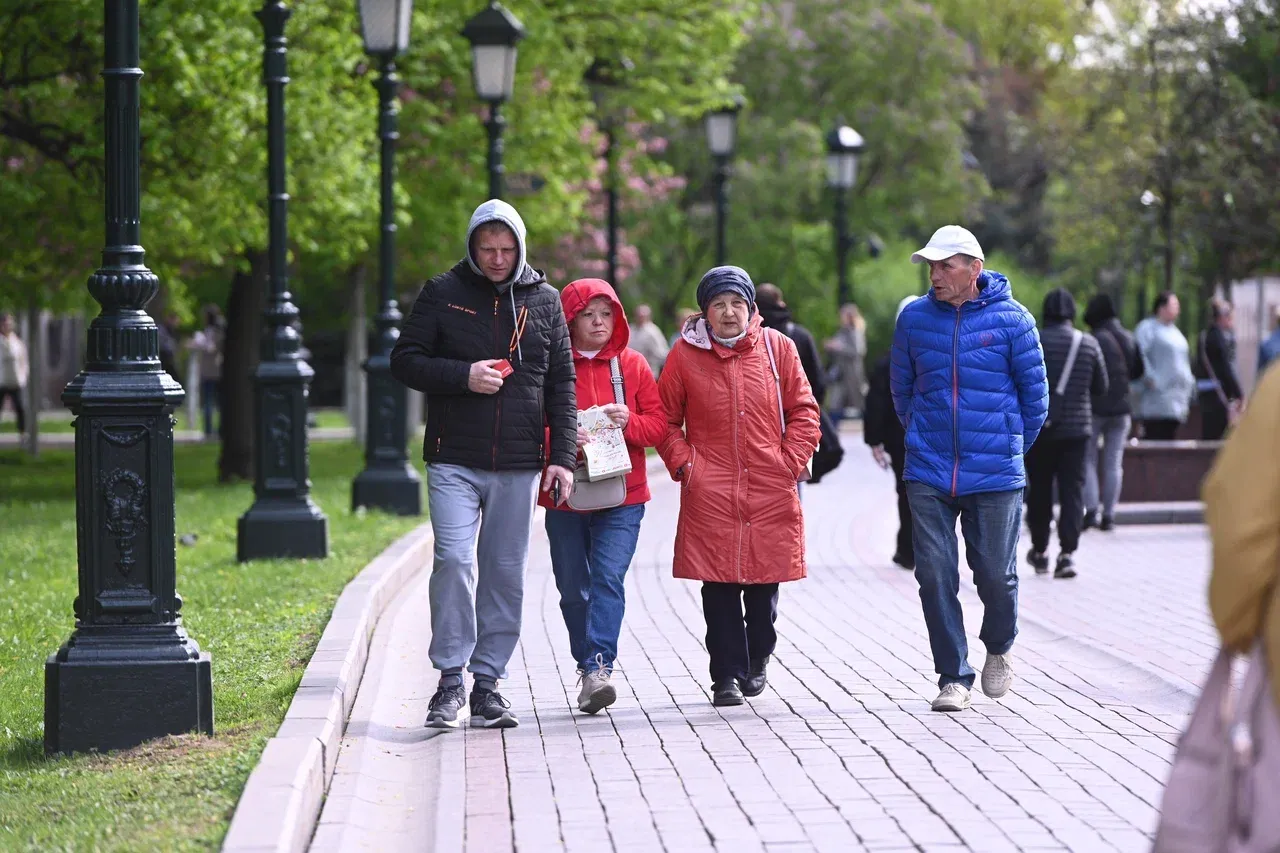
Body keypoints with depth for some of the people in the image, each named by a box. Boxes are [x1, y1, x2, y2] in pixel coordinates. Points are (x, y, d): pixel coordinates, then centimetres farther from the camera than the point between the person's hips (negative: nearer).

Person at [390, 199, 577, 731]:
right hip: (453, 461, -2)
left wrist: (563, 456, 4)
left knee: (506, 572, 4)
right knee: (454, 560, -14)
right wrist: (463, 376, -12)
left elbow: (562, 384, 12)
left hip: (519, 466, 2)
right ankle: (451, 678, -7)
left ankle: (488, 681, 11)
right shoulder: (443, 294, 4)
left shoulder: (544, 301, 10)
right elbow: (405, 361, 3)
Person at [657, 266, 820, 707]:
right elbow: (666, 420, 9)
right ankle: (727, 675, 4)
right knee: (719, 588, -4)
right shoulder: (685, 354, 2)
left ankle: (756, 663, 29)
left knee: (764, 585, 7)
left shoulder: (777, 347, 4)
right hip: (710, 493, -1)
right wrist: (685, 464, -3)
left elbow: (803, 410, 8)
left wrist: (792, 462, -1)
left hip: (771, 489, 1)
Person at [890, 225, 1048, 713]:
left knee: (996, 573, 2)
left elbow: (1035, 394, 6)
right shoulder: (914, 318, 4)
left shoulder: (1011, 320, -4)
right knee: (935, 575, -3)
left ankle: (999, 648, 32)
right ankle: (953, 677, 9)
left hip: (995, 475, -2)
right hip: (927, 474, 2)